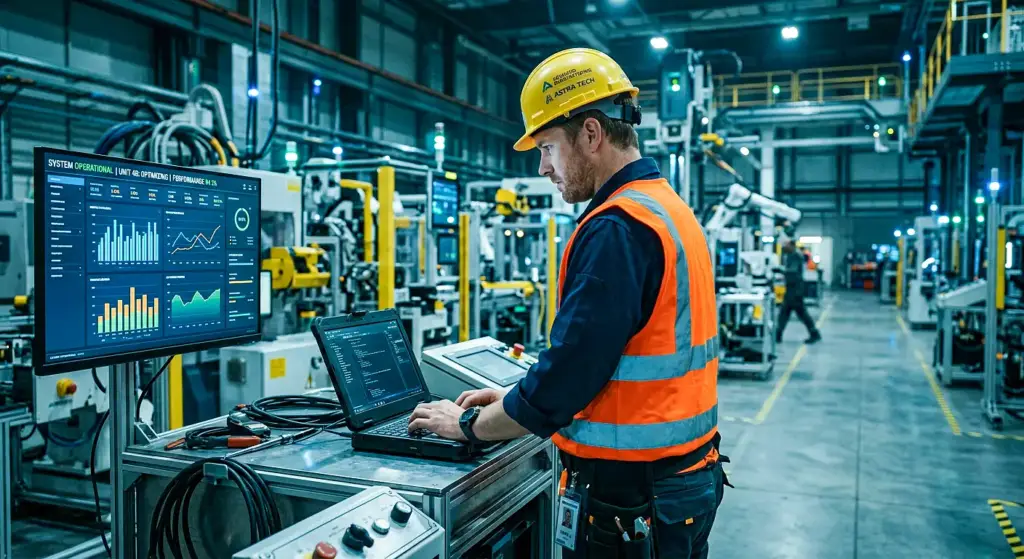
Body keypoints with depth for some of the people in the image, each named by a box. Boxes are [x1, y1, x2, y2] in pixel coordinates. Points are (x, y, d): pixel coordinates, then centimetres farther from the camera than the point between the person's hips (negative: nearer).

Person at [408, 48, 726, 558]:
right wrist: (516, 399, 10)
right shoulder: (670, 209, 8)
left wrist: (467, 425, -6)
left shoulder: (617, 228, -22)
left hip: (629, 496, -9)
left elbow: (563, 379, -23)